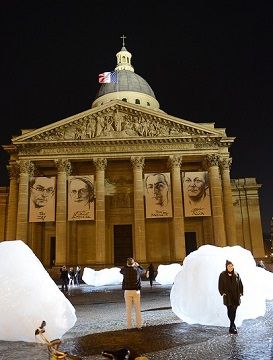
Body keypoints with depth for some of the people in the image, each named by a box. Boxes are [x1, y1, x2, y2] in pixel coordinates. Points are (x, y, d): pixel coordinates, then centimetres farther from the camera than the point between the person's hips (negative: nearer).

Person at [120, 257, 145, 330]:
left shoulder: (125, 270, -4)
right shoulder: (137, 269, -1)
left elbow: (121, 270, 20)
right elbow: (143, 271, 21)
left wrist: (126, 265, 23)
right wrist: (138, 265, 33)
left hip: (128, 291, 0)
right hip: (136, 291, 1)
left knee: (128, 309, 6)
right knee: (137, 309, 8)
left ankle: (129, 326, 8)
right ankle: (139, 325, 11)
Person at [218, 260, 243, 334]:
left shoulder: (236, 274, 6)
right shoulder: (222, 275, -1)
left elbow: (240, 284, 11)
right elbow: (220, 285, 1)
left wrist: (241, 293, 3)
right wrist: (223, 293, -8)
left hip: (236, 296, 2)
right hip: (227, 296, -2)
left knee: (234, 311, 2)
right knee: (230, 310, -2)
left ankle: (231, 327, 13)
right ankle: (233, 325, 15)